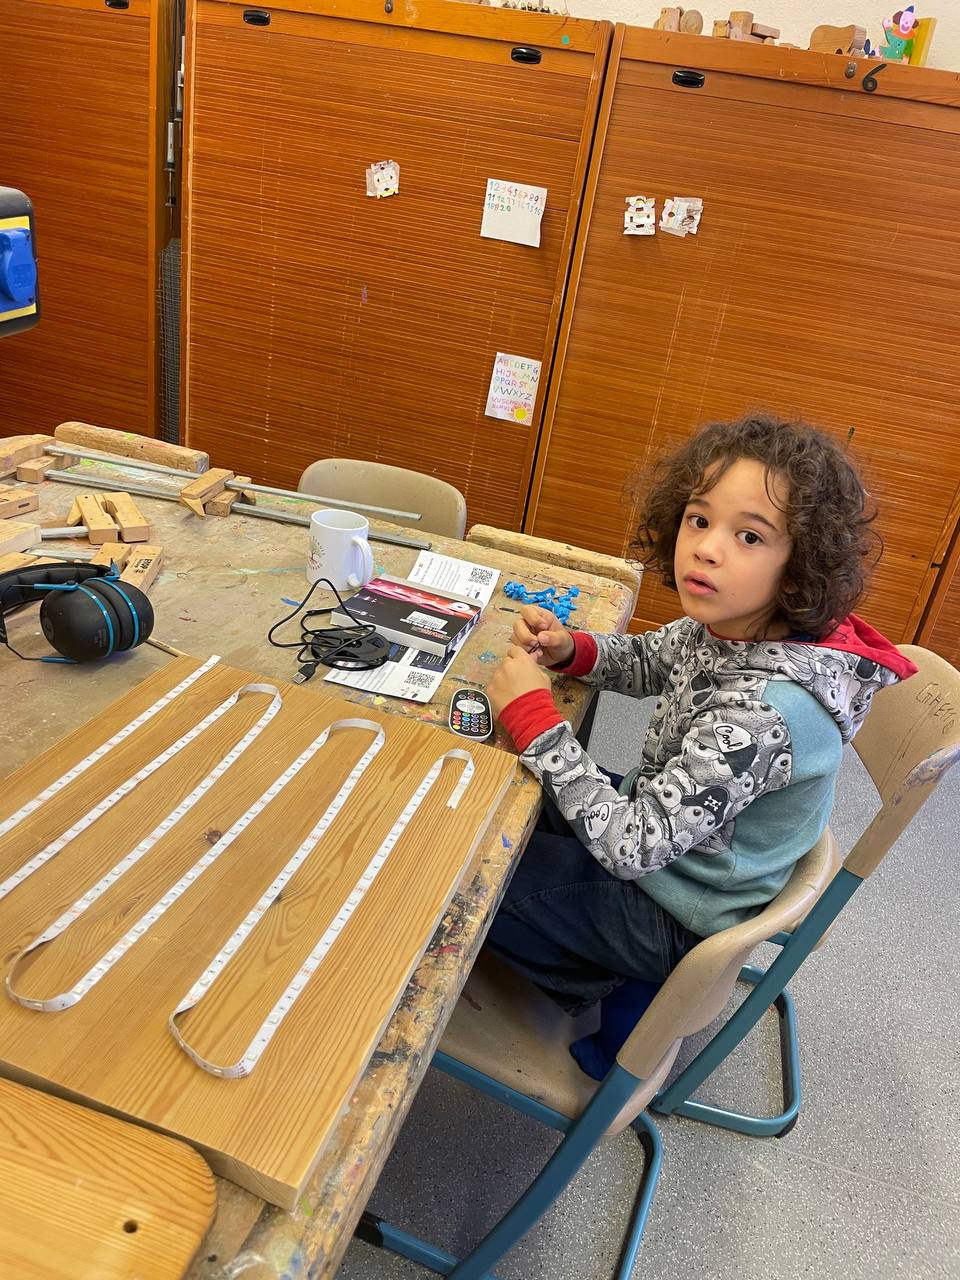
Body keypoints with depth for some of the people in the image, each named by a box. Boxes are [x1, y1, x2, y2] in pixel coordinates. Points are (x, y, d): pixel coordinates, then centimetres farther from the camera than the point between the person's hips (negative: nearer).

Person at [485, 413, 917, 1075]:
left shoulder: (764, 711, -38)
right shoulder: (731, 624, -14)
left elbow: (630, 845, -34)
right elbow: (649, 661, 7)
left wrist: (533, 714, -30)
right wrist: (569, 649, -13)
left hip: (675, 914, -8)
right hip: (665, 820, 8)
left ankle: (616, 993, 15)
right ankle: (618, 974, 22)